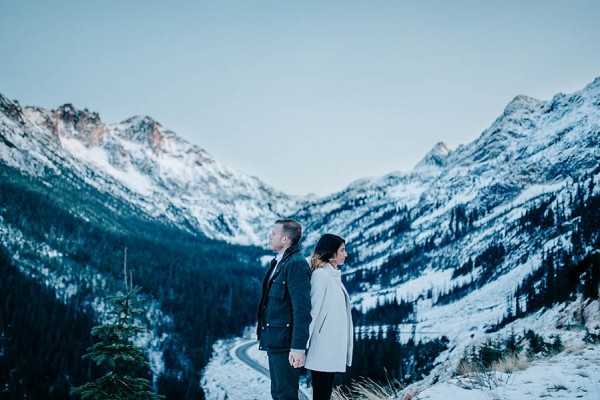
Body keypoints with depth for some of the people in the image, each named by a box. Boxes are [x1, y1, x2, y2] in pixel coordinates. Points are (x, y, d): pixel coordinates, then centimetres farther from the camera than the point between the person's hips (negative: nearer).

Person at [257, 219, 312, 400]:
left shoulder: (296, 264, -14)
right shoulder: (279, 262, 14)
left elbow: (302, 309, -20)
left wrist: (298, 347, -23)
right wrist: (266, 336, 12)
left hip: (285, 343, -9)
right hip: (274, 341, 9)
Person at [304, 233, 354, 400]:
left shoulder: (334, 275, 15)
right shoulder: (321, 275, -12)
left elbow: (338, 310, 13)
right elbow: (313, 310, -15)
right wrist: (304, 344, -17)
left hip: (332, 346, 9)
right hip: (322, 348, -9)